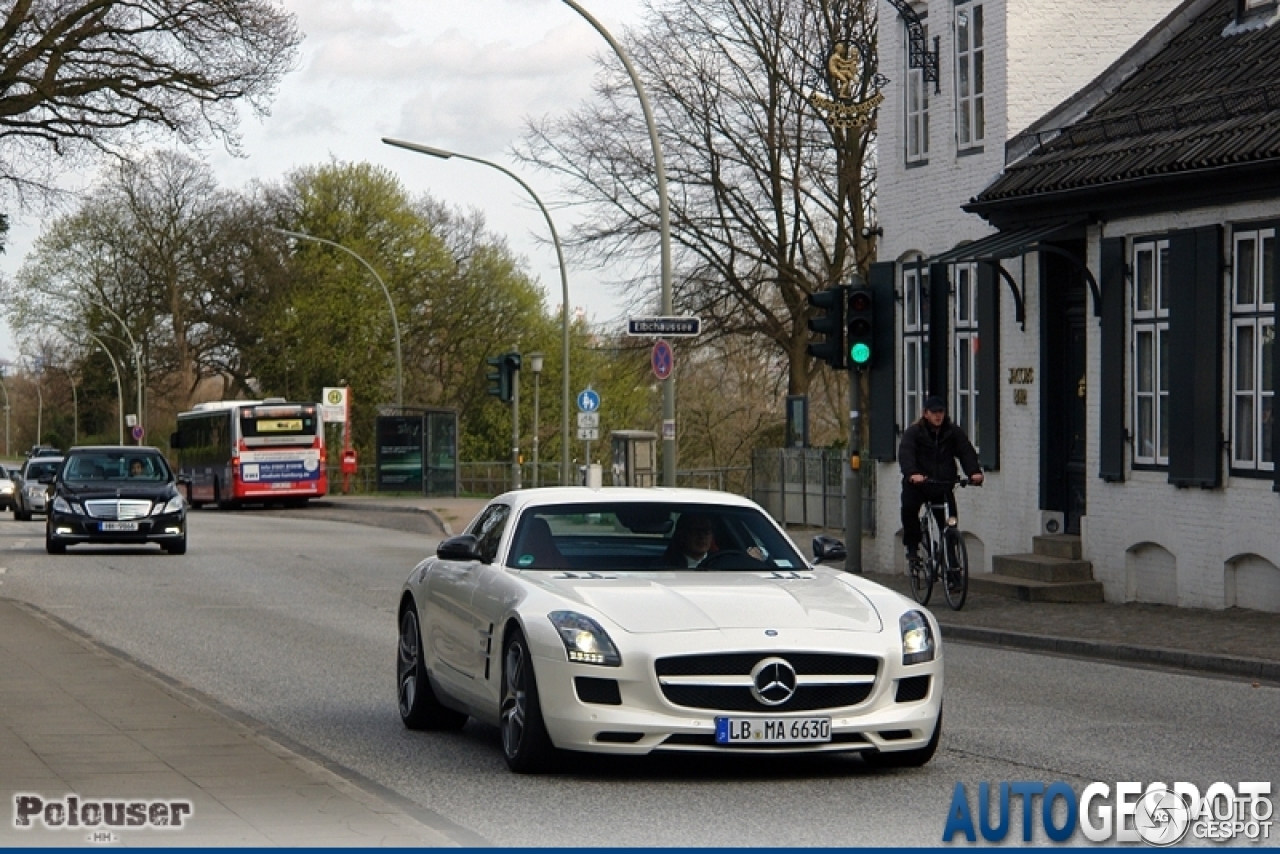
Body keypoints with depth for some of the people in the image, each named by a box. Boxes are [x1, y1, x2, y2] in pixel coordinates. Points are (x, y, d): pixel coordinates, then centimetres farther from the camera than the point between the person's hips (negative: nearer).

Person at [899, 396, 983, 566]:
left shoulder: (953, 432, 4)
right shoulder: (913, 432, -5)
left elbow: (966, 452, -6)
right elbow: (905, 454, -20)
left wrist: (974, 472, -26)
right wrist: (912, 474, -40)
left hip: (943, 484, 3)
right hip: (917, 484, -3)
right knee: (909, 508, -27)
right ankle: (912, 548, -12)